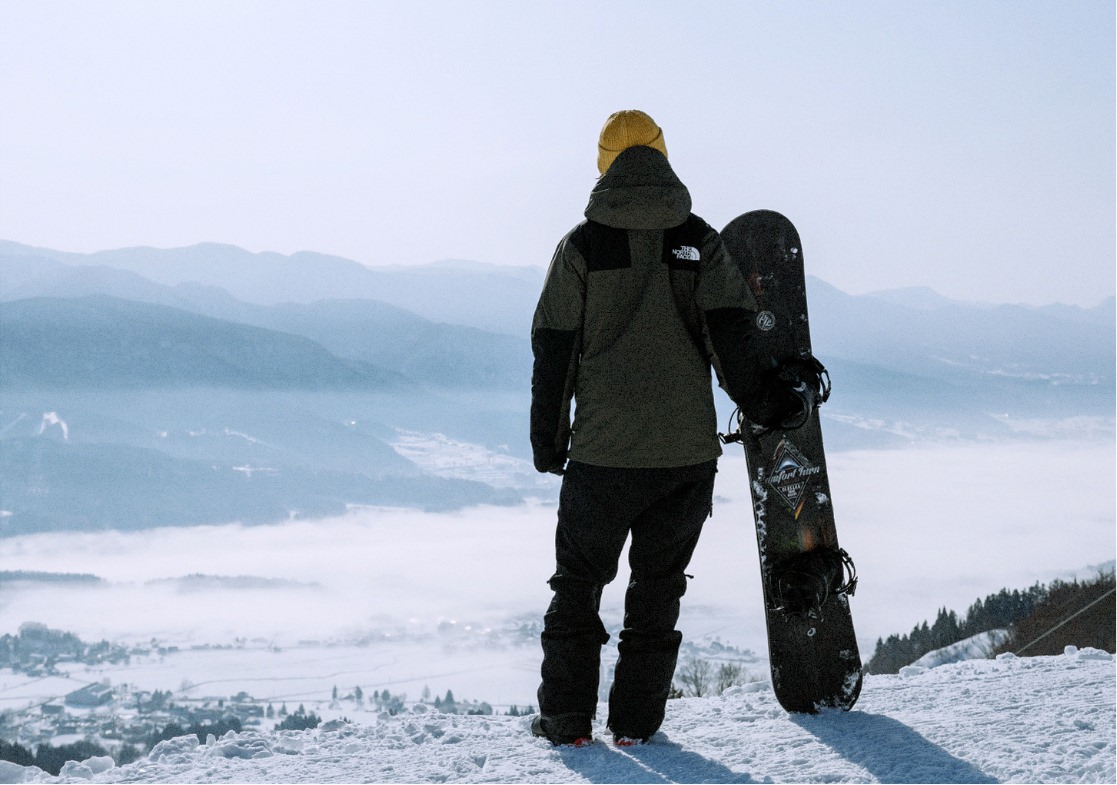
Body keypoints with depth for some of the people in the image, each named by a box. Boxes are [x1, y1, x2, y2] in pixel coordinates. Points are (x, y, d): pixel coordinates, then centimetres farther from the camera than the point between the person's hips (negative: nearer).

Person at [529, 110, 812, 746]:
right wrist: (768, 402, 10)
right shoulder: (701, 241, 1)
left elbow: (554, 352, -1)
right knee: (658, 585, 13)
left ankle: (567, 717, 13)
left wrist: (548, 441, 7)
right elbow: (733, 337, -3)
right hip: (687, 450, 1)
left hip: (601, 452, -1)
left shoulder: (582, 246, -2)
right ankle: (637, 719, 13)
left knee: (578, 580, 13)